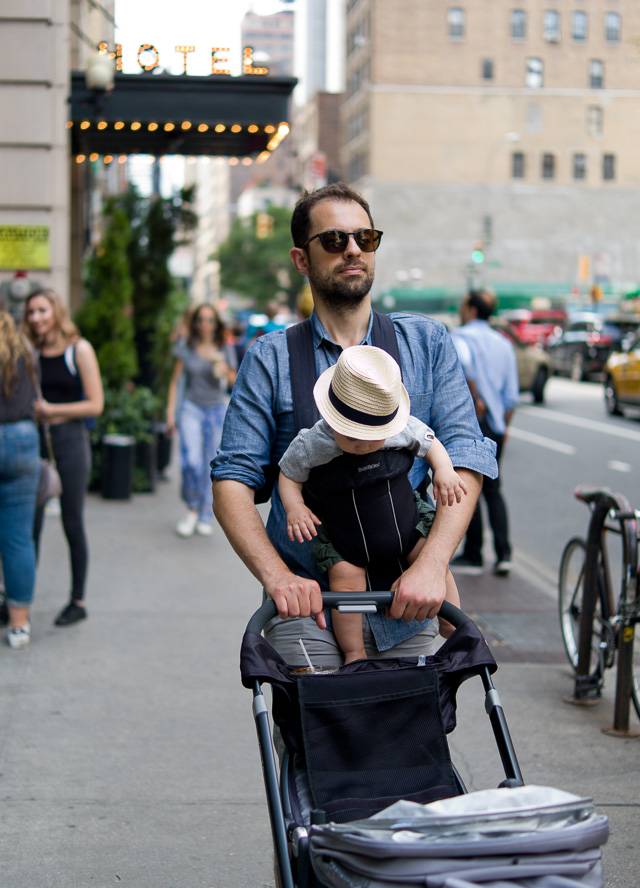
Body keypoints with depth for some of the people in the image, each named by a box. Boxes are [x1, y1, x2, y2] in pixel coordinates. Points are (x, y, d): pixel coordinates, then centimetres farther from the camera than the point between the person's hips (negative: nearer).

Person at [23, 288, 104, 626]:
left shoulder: (79, 350, -3)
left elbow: (95, 404, -7)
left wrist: (51, 410, -13)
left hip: (69, 440, -4)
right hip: (35, 442, 4)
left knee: (72, 524, 3)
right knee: (29, 524, 3)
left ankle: (78, 601, 13)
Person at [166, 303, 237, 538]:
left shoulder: (225, 348, 2)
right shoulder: (186, 346, 0)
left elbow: (234, 382, 7)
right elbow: (175, 379, 4)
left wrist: (226, 371, -15)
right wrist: (170, 411, 0)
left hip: (217, 409, 1)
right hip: (191, 407, -1)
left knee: (212, 464, 2)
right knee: (191, 460, -18)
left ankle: (205, 518, 15)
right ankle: (192, 509, 2)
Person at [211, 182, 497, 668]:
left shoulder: (427, 342, 8)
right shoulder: (270, 358, 4)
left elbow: (465, 459, -2)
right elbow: (231, 481, -1)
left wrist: (431, 564, -18)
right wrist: (277, 576, -19)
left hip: (407, 609, 1)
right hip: (309, 610, -1)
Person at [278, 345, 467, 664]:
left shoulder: (404, 429, -20)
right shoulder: (312, 445, -25)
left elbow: (430, 444, 1)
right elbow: (288, 475, -8)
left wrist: (444, 471, -18)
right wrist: (294, 508, -26)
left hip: (406, 523, 2)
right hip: (342, 538, -2)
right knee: (345, 578, -17)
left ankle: (455, 628, 13)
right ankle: (354, 653, -1)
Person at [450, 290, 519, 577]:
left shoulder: (460, 337, -8)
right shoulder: (504, 343, 12)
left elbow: (463, 363, -33)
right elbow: (511, 395, 12)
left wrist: (475, 399, -23)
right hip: (495, 425, 6)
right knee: (492, 490, 13)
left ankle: (472, 556, 8)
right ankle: (504, 554, 3)